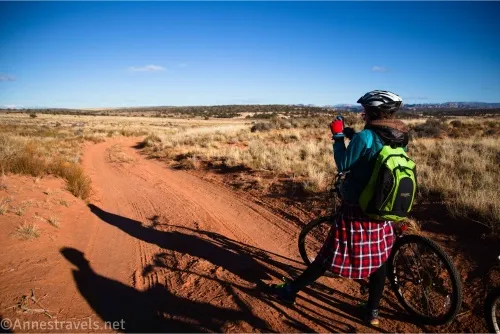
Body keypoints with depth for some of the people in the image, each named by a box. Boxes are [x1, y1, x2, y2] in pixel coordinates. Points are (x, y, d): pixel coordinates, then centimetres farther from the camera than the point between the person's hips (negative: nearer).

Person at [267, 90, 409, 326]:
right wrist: (352, 136, 9)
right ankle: (372, 311, 30)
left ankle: (291, 290, 22)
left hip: (356, 211, -6)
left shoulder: (365, 137, -20)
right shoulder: (400, 139, 3)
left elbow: (343, 165, -12)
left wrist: (339, 136, -3)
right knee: (378, 260, 16)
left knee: (331, 255, 5)